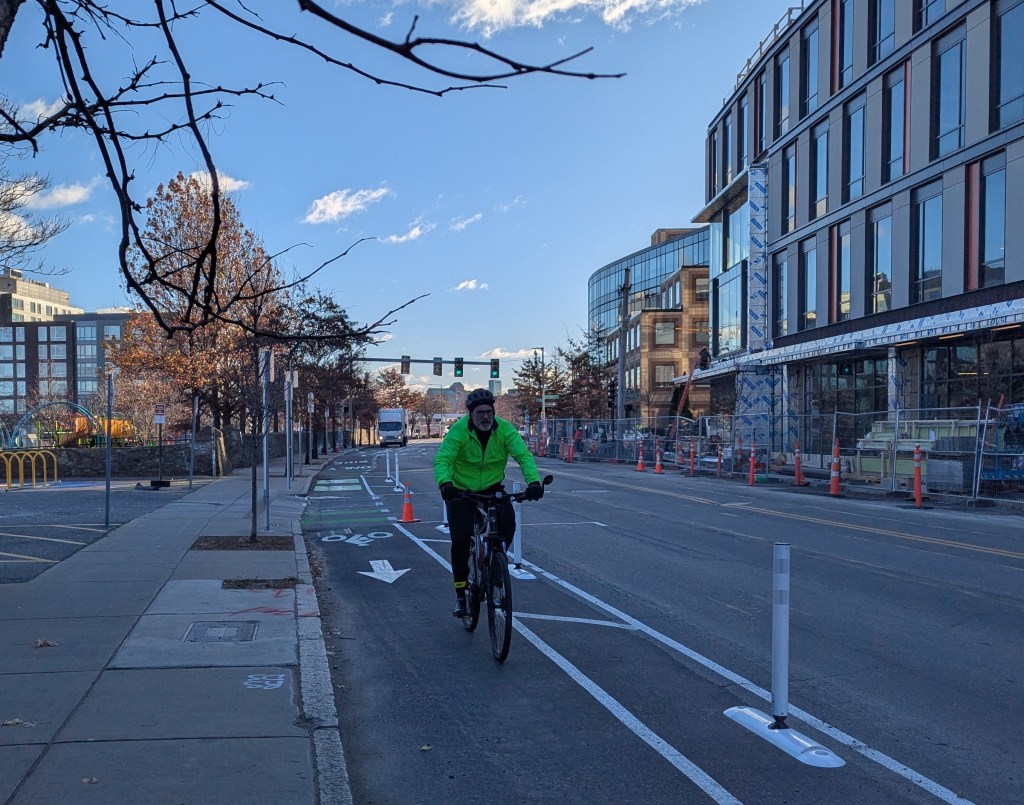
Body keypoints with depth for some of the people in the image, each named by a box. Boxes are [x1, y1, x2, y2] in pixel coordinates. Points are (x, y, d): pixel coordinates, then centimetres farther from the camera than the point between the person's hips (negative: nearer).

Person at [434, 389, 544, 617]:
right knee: (460, 541, -12)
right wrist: (445, 483, -52)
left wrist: (533, 481, -43)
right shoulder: (458, 431, -21)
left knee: (507, 524, -22)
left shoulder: (505, 429, -15)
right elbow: (442, 459, -31)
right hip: (461, 491, -2)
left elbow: (524, 455, -24)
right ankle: (460, 594, 4)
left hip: (492, 488, 2)